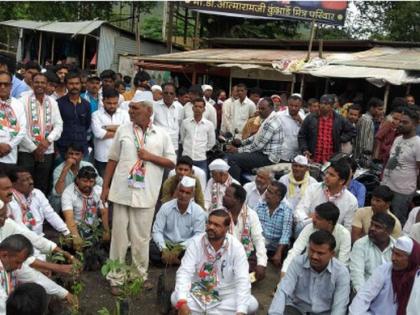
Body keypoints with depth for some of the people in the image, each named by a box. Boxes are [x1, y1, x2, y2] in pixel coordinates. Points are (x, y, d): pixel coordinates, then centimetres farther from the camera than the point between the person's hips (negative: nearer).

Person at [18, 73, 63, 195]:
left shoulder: (52, 102, 7)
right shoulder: (24, 100, -3)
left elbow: (59, 125, 5)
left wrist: (48, 140, -11)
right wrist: (33, 148, -9)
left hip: (47, 151, 3)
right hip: (27, 151, -3)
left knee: (42, 186, 10)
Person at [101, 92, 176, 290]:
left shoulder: (161, 135, 3)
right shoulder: (123, 130, 6)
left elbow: (172, 163, 5)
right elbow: (112, 159, 9)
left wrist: (150, 156, -8)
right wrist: (105, 186, 5)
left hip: (146, 194, -1)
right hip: (122, 191, 1)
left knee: (141, 238, 8)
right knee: (119, 235, 6)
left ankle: (140, 275, 25)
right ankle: (116, 277, 18)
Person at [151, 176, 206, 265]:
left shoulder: (199, 212, -8)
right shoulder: (166, 207, -4)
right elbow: (157, 231, -7)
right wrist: (164, 249, -24)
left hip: (186, 247, 0)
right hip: (166, 244, 0)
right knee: (151, 249, -27)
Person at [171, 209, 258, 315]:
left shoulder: (236, 247, -12)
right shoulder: (196, 242, -10)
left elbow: (242, 280, -19)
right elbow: (184, 272, -18)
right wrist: (182, 302, -35)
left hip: (226, 296, 1)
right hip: (198, 293, -1)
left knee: (251, 305, -26)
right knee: (175, 298, -28)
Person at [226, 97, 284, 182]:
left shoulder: (270, 123, -22)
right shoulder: (270, 119, 11)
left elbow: (258, 145, -22)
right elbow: (257, 136, 21)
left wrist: (238, 150, -15)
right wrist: (242, 142, 10)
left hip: (268, 157, -11)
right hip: (265, 152, 11)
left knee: (232, 158, -18)